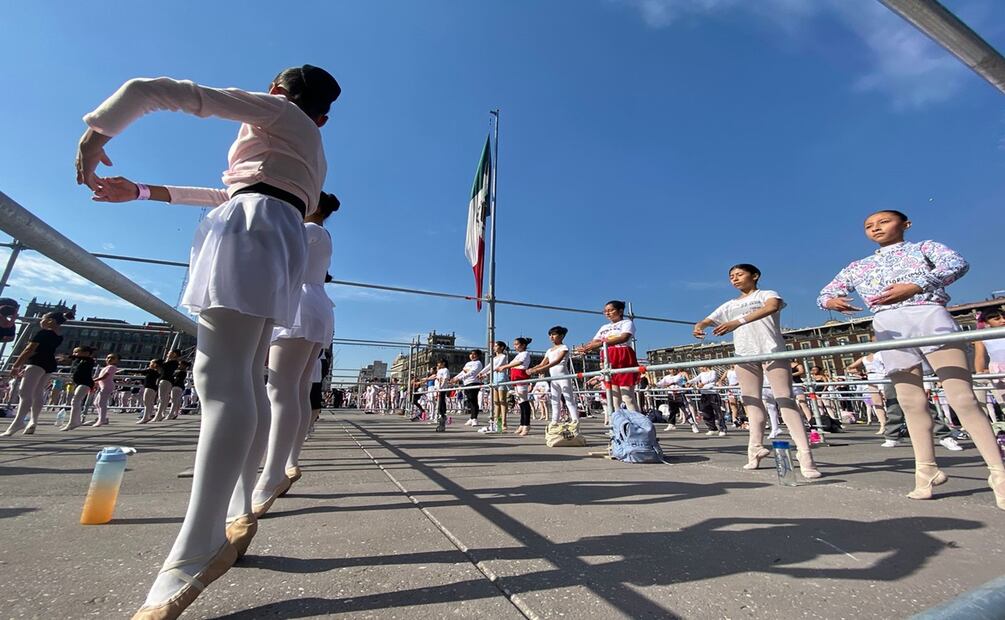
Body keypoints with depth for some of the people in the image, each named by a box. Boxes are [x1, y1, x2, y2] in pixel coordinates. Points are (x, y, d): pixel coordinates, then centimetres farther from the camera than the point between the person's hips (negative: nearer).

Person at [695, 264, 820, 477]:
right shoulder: (730, 305, 21)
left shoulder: (767, 294, 6)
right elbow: (708, 320, 14)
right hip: (744, 355, 5)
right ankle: (756, 448, 8)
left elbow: (772, 306, -18)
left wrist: (739, 321, -32)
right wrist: (698, 327, -13)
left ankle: (804, 454, -13)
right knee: (751, 401, 4)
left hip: (772, 351, -5)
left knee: (785, 399, -11)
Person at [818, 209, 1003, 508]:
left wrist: (914, 286, -20)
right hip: (888, 327, 2)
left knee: (963, 398, -11)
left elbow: (957, 264, -2)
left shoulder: (925, 247, 19)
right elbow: (825, 292, 16)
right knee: (911, 403, 0)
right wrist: (830, 301, -10)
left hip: (929, 316, -2)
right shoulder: (858, 267, 24)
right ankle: (926, 470, 5)